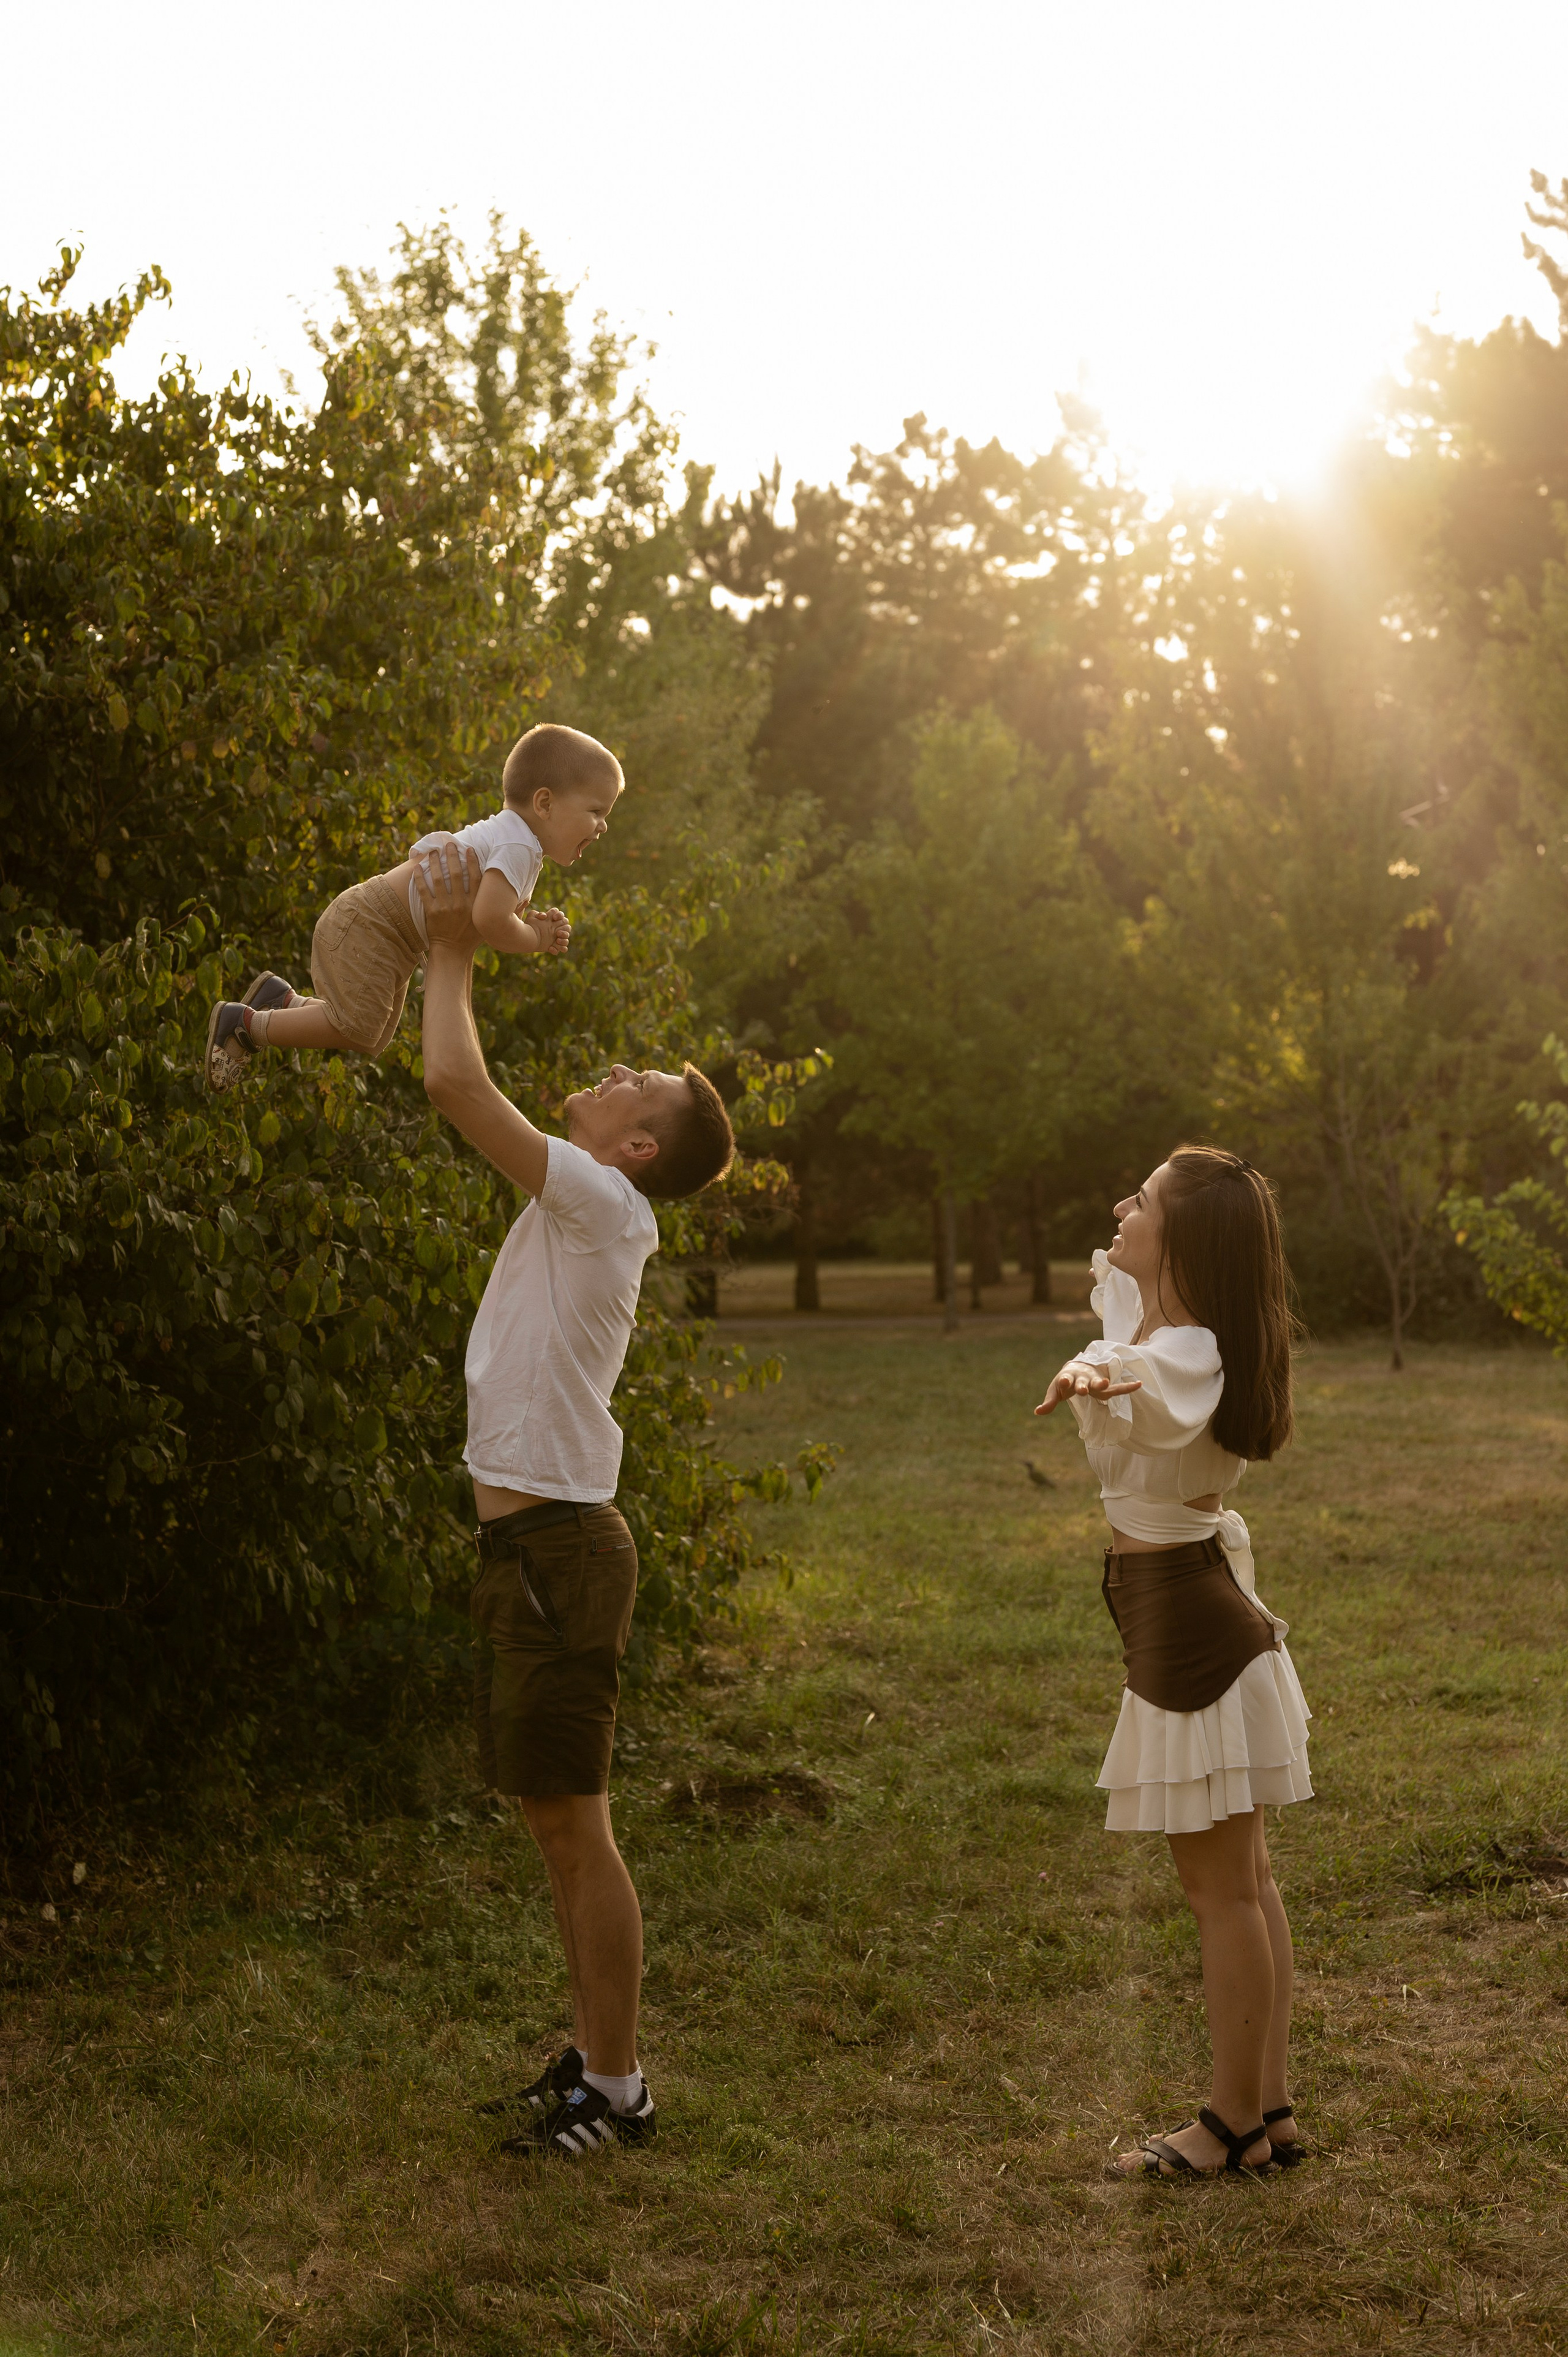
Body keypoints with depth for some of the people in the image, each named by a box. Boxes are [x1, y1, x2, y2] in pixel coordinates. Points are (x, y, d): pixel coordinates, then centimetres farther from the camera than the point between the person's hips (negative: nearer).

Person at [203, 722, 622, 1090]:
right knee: (356, 1029, -18)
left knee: (373, 1038, 15)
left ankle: (281, 999, 24)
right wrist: (535, 939, -15)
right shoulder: (519, 846, -22)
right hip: (368, 922, -10)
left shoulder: (514, 838, 11)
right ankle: (246, 1022, -4)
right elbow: (490, 921, -33)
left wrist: (537, 924, -4)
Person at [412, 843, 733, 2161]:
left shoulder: (603, 1204, -14)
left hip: (560, 1545, -10)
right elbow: (466, 1088, 26)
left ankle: (617, 2089, 6)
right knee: (552, 1818, 15)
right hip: (526, 1541, 10)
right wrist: (455, 952, 21)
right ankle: (593, 2056, 26)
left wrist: (451, 953, -7)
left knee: (575, 1820, -3)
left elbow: (456, 1083, -20)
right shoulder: (570, 1205, 13)